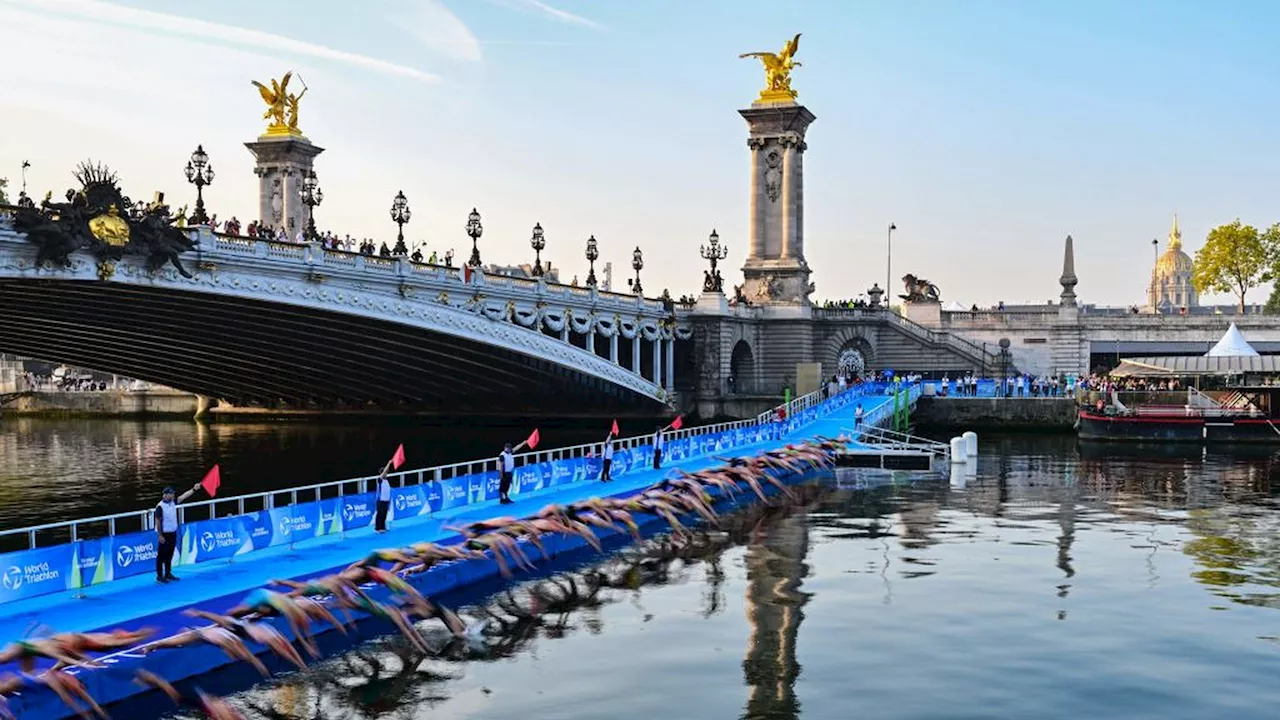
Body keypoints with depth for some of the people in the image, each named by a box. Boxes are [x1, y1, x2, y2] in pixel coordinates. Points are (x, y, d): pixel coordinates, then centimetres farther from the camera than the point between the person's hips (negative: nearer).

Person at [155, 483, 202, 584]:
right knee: (161, 555, -1)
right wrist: (160, 535, -18)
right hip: (164, 534, -8)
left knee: (169, 554, 16)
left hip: (173, 533, 8)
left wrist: (194, 489, -4)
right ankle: (159, 576, 5)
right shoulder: (160, 506, -18)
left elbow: (184, 496, 6)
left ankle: (168, 574, 25)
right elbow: (158, 521, -17)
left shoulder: (173, 502, 4)